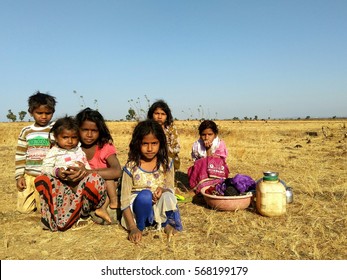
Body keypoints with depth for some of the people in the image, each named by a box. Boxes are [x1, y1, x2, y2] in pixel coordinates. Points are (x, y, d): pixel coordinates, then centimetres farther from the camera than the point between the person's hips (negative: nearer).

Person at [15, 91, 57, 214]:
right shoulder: (26, 131, 7)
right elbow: (20, 155, 10)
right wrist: (19, 176, 6)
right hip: (29, 176, 4)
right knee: (23, 208, 6)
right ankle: (35, 197, 33)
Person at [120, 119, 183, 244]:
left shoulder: (166, 164, -4)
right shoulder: (131, 167, -11)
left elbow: (171, 189, 4)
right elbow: (125, 200, -11)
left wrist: (163, 190, -22)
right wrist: (133, 228, -21)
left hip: (160, 207, 1)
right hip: (139, 209, 0)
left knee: (168, 196, -33)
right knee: (145, 195, -34)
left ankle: (168, 224, -3)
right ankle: (140, 227, -8)